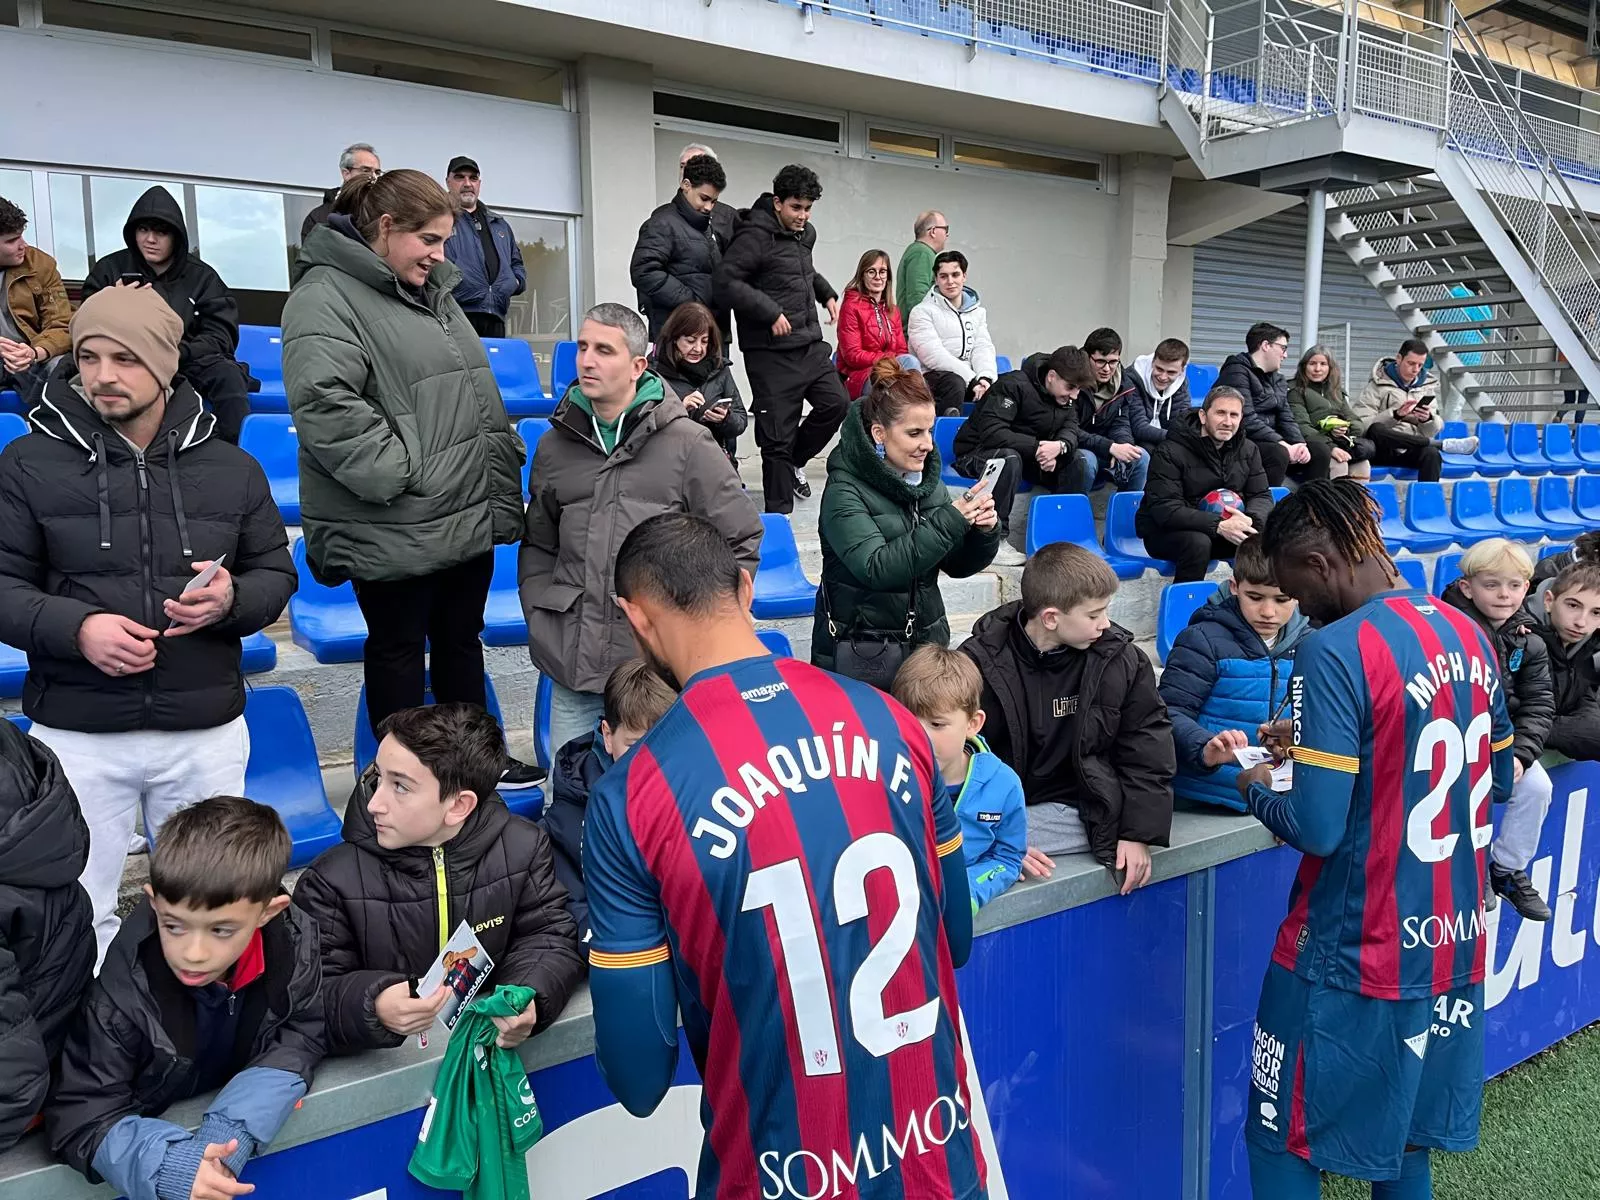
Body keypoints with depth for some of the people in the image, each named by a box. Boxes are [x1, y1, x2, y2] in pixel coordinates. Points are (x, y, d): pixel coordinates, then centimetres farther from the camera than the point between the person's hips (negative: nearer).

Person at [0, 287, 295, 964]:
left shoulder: (231, 469, 4)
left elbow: (276, 573, 9)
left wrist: (231, 599, -14)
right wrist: (75, 628, -19)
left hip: (207, 734, 1)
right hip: (77, 736, -1)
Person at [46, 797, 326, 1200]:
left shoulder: (295, 944, -21)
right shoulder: (122, 989, -26)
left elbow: (300, 1041, -12)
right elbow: (78, 1116, -21)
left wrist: (227, 1133, -27)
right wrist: (171, 1167, -36)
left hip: (244, 1117, 3)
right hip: (155, 1129, -3)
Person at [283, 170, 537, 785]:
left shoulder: (435, 292, 15)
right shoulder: (326, 297, -12)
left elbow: (480, 396, 21)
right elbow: (324, 401, -26)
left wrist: (500, 477, 16)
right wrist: (399, 472, -23)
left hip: (469, 515, 8)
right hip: (394, 528, -8)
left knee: (462, 641, 19)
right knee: (399, 649, 8)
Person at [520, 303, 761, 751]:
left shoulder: (687, 443, -1)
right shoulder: (554, 445, 11)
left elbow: (742, 541, 3)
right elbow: (537, 545, 22)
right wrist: (540, 618, 10)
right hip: (574, 664, 4)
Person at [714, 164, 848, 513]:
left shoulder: (806, 234, 13)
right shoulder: (755, 237, -13)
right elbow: (724, 283, -20)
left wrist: (826, 293, 16)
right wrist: (770, 312, -21)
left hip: (810, 343, 8)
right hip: (771, 352, -8)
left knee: (836, 403, 4)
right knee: (778, 435, -3)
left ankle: (794, 461, 27)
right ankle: (779, 513, 9)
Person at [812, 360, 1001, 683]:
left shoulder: (927, 478, 3)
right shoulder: (845, 491, -14)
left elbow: (956, 565, 7)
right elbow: (876, 568, -26)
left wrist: (983, 533, -13)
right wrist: (949, 522, -28)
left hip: (926, 643, 5)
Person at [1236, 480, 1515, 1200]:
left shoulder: (1336, 651, -21)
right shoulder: (1468, 633, 3)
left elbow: (1317, 828, -24)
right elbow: (1498, 777, 16)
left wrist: (1257, 789, -2)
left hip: (1354, 959, -7)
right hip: (1453, 947, 8)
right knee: (1406, 1142, 23)